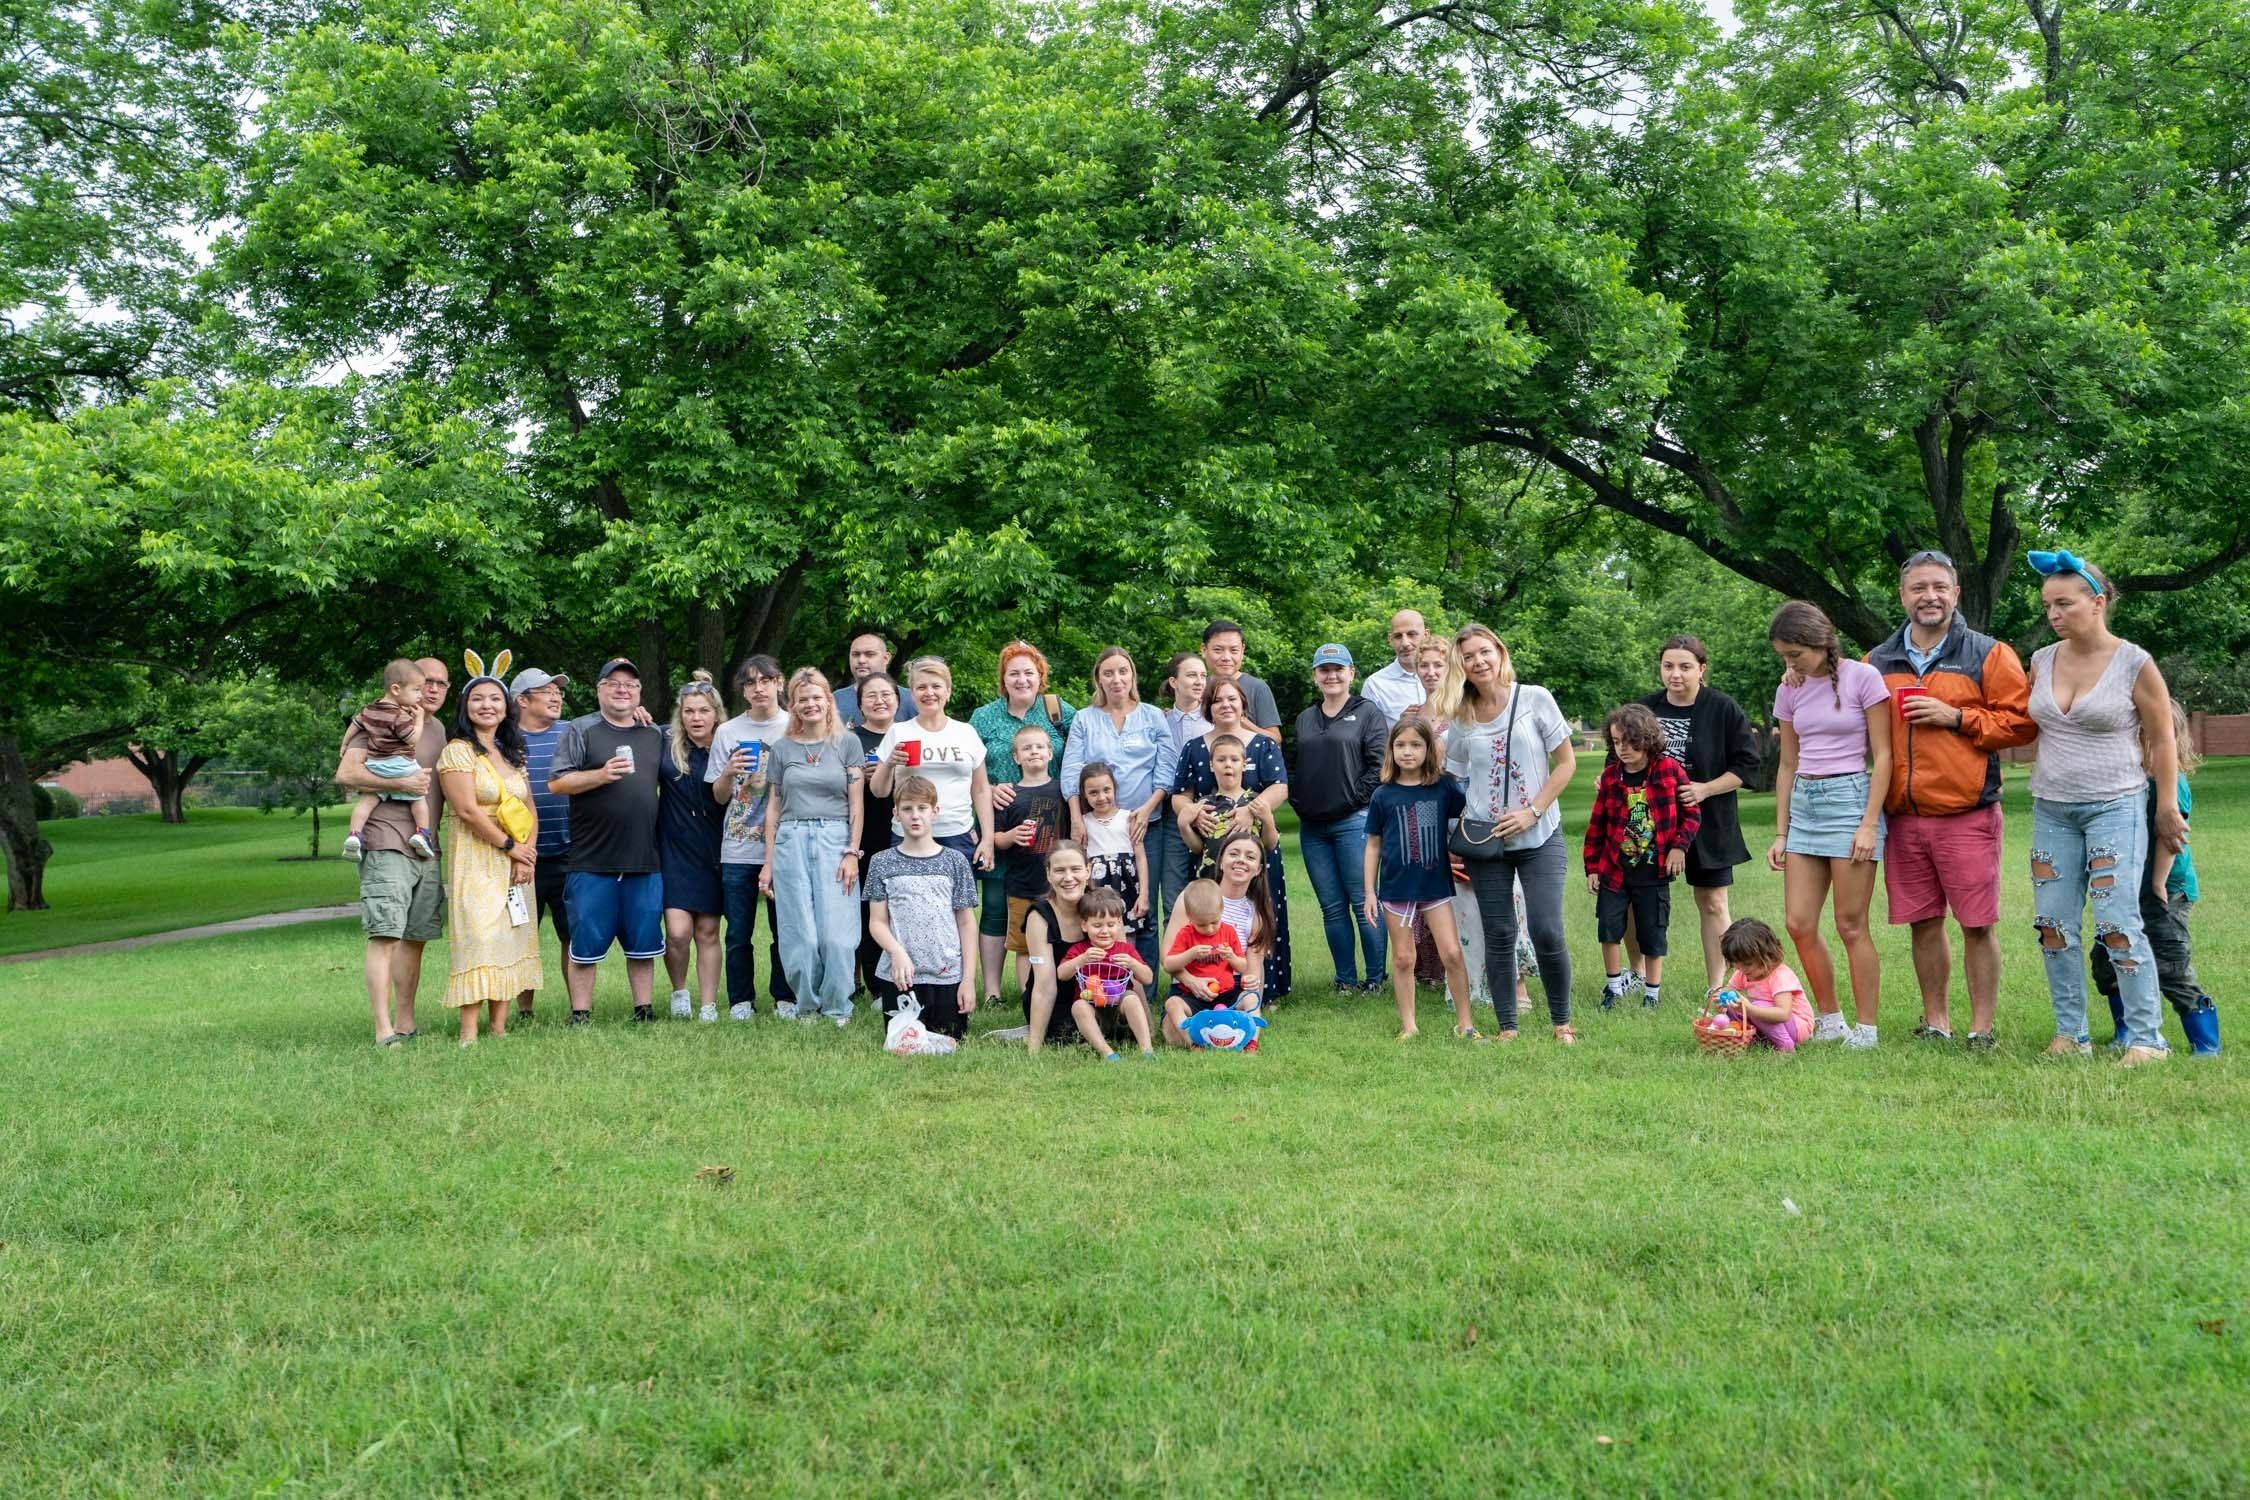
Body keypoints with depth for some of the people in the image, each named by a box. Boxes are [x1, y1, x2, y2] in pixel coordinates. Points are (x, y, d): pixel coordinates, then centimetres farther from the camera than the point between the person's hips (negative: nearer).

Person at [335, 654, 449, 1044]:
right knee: (385, 936, -12)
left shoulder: (438, 730, 19)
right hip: (387, 843, -8)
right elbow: (345, 774, -14)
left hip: (426, 847, 8)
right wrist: (401, 783, -19)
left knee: (415, 937, 11)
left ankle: (405, 1024, 19)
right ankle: (384, 1031, -14)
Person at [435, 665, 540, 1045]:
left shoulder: (513, 755, 16)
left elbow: (530, 812, 12)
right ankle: (469, 1034, -14)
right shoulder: (457, 751, -4)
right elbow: (467, 810, -14)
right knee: (476, 939, -12)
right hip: (475, 861, -6)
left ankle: (499, 1026, 5)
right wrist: (510, 846, -11)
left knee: (510, 940, 3)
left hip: (515, 865, 6)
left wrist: (528, 854, -4)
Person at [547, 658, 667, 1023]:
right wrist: (601, 775, -17)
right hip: (592, 861, -4)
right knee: (586, 943, 0)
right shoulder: (580, 731, 2)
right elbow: (557, 782, -7)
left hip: (645, 860, 4)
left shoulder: (654, 735, 16)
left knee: (643, 942, 7)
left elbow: (665, 781, 28)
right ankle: (580, 1015, 8)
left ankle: (645, 1009, 16)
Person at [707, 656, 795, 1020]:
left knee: (784, 930, 3)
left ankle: (785, 999, 15)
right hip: (738, 849, 1)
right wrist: (729, 773, -10)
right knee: (739, 933, 4)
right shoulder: (728, 733, 7)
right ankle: (741, 1002, 15)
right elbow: (719, 797, 8)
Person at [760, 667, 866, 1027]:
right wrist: (768, 862, 9)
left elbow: (856, 804, 3)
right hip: (791, 843, 2)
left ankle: (838, 1007, 7)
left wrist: (852, 853, -6)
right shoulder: (781, 748, 12)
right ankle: (807, 1007, 13)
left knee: (836, 934, -7)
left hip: (835, 840, -2)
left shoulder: (847, 742, 6)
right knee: (799, 936, -1)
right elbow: (773, 806, 13)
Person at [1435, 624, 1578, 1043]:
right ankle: (1507, 1028, 13)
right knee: (1499, 935, 3)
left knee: (1547, 932, -11)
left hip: (1539, 836, -2)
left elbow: (1566, 762, 0)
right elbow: (1449, 779, 12)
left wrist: (1533, 812, -10)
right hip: (1484, 837, 2)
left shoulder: (1535, 699, -2)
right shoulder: (1459, 717, 5)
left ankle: (1562, 1023, 7)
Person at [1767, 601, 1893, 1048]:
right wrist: (1780, 833, 12)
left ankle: (1865, 1029, 6)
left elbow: (1882, 756, -7)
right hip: (1804, 803, 6)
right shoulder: (1790, 690, 10)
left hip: (1850, 797, -6)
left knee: (1851, 925, -4)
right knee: (1799, 924, 3)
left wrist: (1869, 824, -14)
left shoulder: (1862, 678, -6)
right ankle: (1829, 1020, 18)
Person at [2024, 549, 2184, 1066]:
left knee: (2117, 924, -11)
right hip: (2052, 808, 5)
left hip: (2116, 805, -5)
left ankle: (2146, 1038, -2)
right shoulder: (2041, 661, 5)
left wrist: (2168, 809, -2)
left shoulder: (2134, 664, -8)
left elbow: (2163, 741, -3)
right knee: (2053, 925, 4)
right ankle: (2070, 1033, 14)